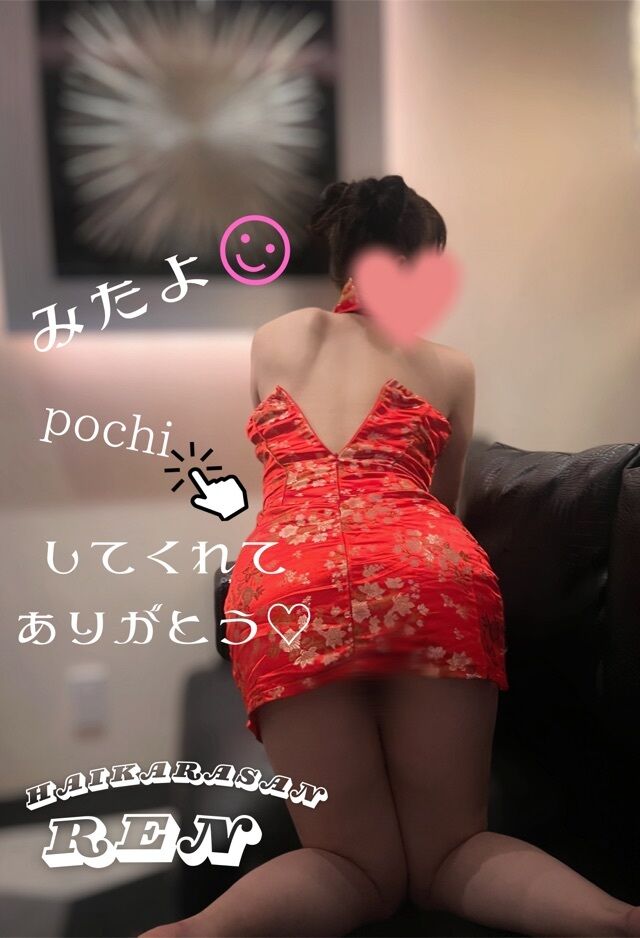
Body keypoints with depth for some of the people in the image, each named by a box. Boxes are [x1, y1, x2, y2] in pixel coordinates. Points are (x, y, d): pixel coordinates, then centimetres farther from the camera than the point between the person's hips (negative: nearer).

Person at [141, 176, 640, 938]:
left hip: (286, 585, 1)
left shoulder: (272, 341, 27)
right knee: (448, 855, 11)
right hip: (433, 572, 0)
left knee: (357, 866, 11)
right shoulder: (451, 365, 24)